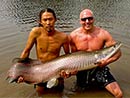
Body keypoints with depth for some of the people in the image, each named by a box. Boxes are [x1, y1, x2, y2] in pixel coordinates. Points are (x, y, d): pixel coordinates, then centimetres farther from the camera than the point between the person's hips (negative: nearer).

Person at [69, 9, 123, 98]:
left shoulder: (103, 34, -14)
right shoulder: (74, 35, -11)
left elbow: (118, 52, -10)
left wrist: (106, 61, -26)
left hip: (99, 68, -1)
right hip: (82, 70, 1)